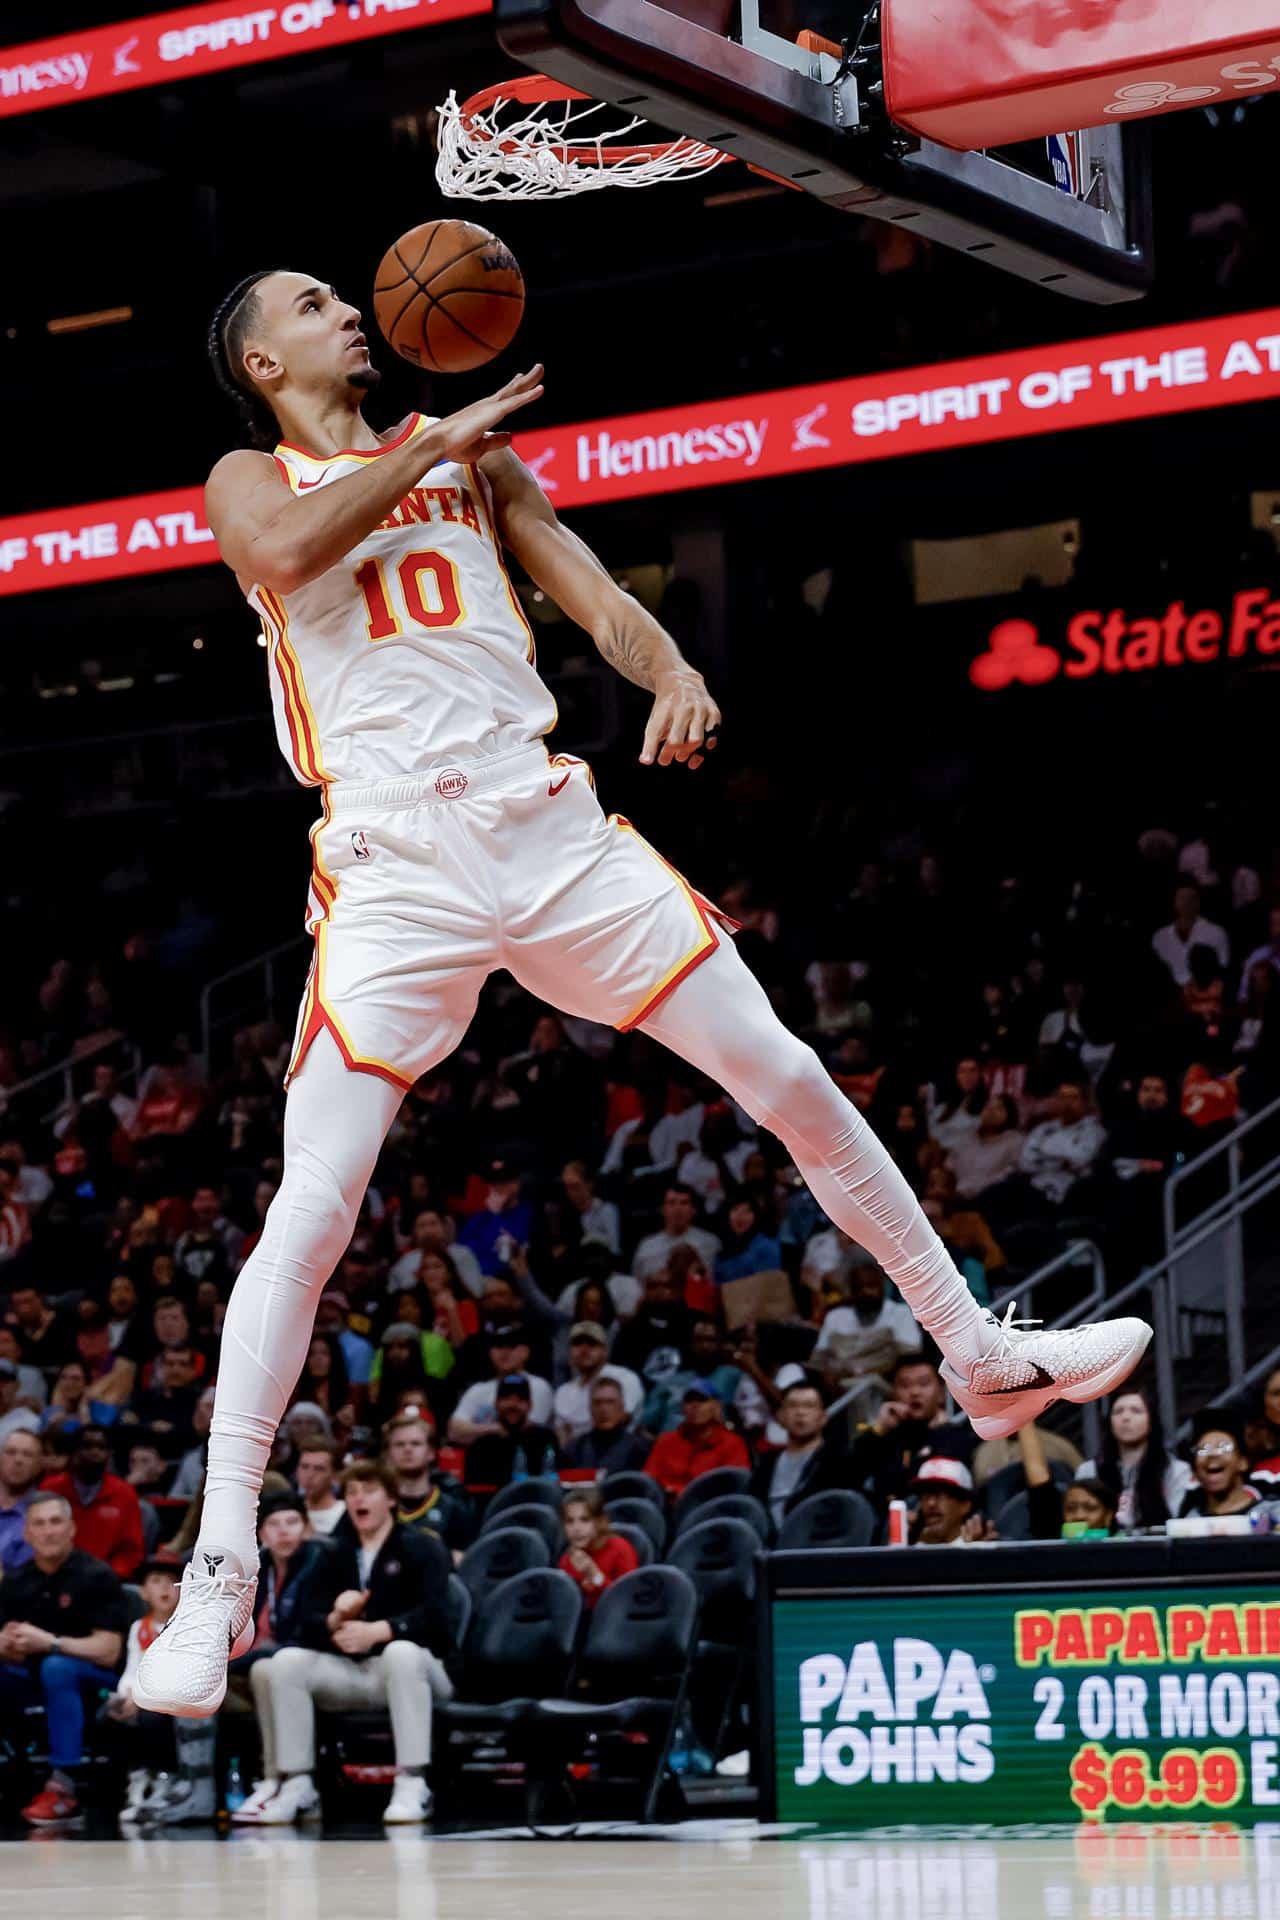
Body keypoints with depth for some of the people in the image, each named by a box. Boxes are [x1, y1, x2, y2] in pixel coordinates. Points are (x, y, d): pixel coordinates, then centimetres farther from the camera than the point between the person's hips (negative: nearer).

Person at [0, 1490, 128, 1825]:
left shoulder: (96, 1577, -11)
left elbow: (107, 1652, -18)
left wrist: (48, 1642, -29)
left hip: (93, 1680, -6)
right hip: (34, 1678, 6)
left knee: (57, 1667, -37)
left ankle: (62, 1786, -36)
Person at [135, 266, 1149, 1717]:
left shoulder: (472, 457, 22)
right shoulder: (252, 480, 11)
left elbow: (592, 593, 12)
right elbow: (285, 549, -14)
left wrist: (672, 675, -10)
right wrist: (434, 444, -6)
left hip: (546, 823, 4)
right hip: (394, 861, -4)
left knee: (791, 1082, 3)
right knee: (311, 1206, -13)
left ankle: (982, 1359, 17)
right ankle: (218, 1575, -9)